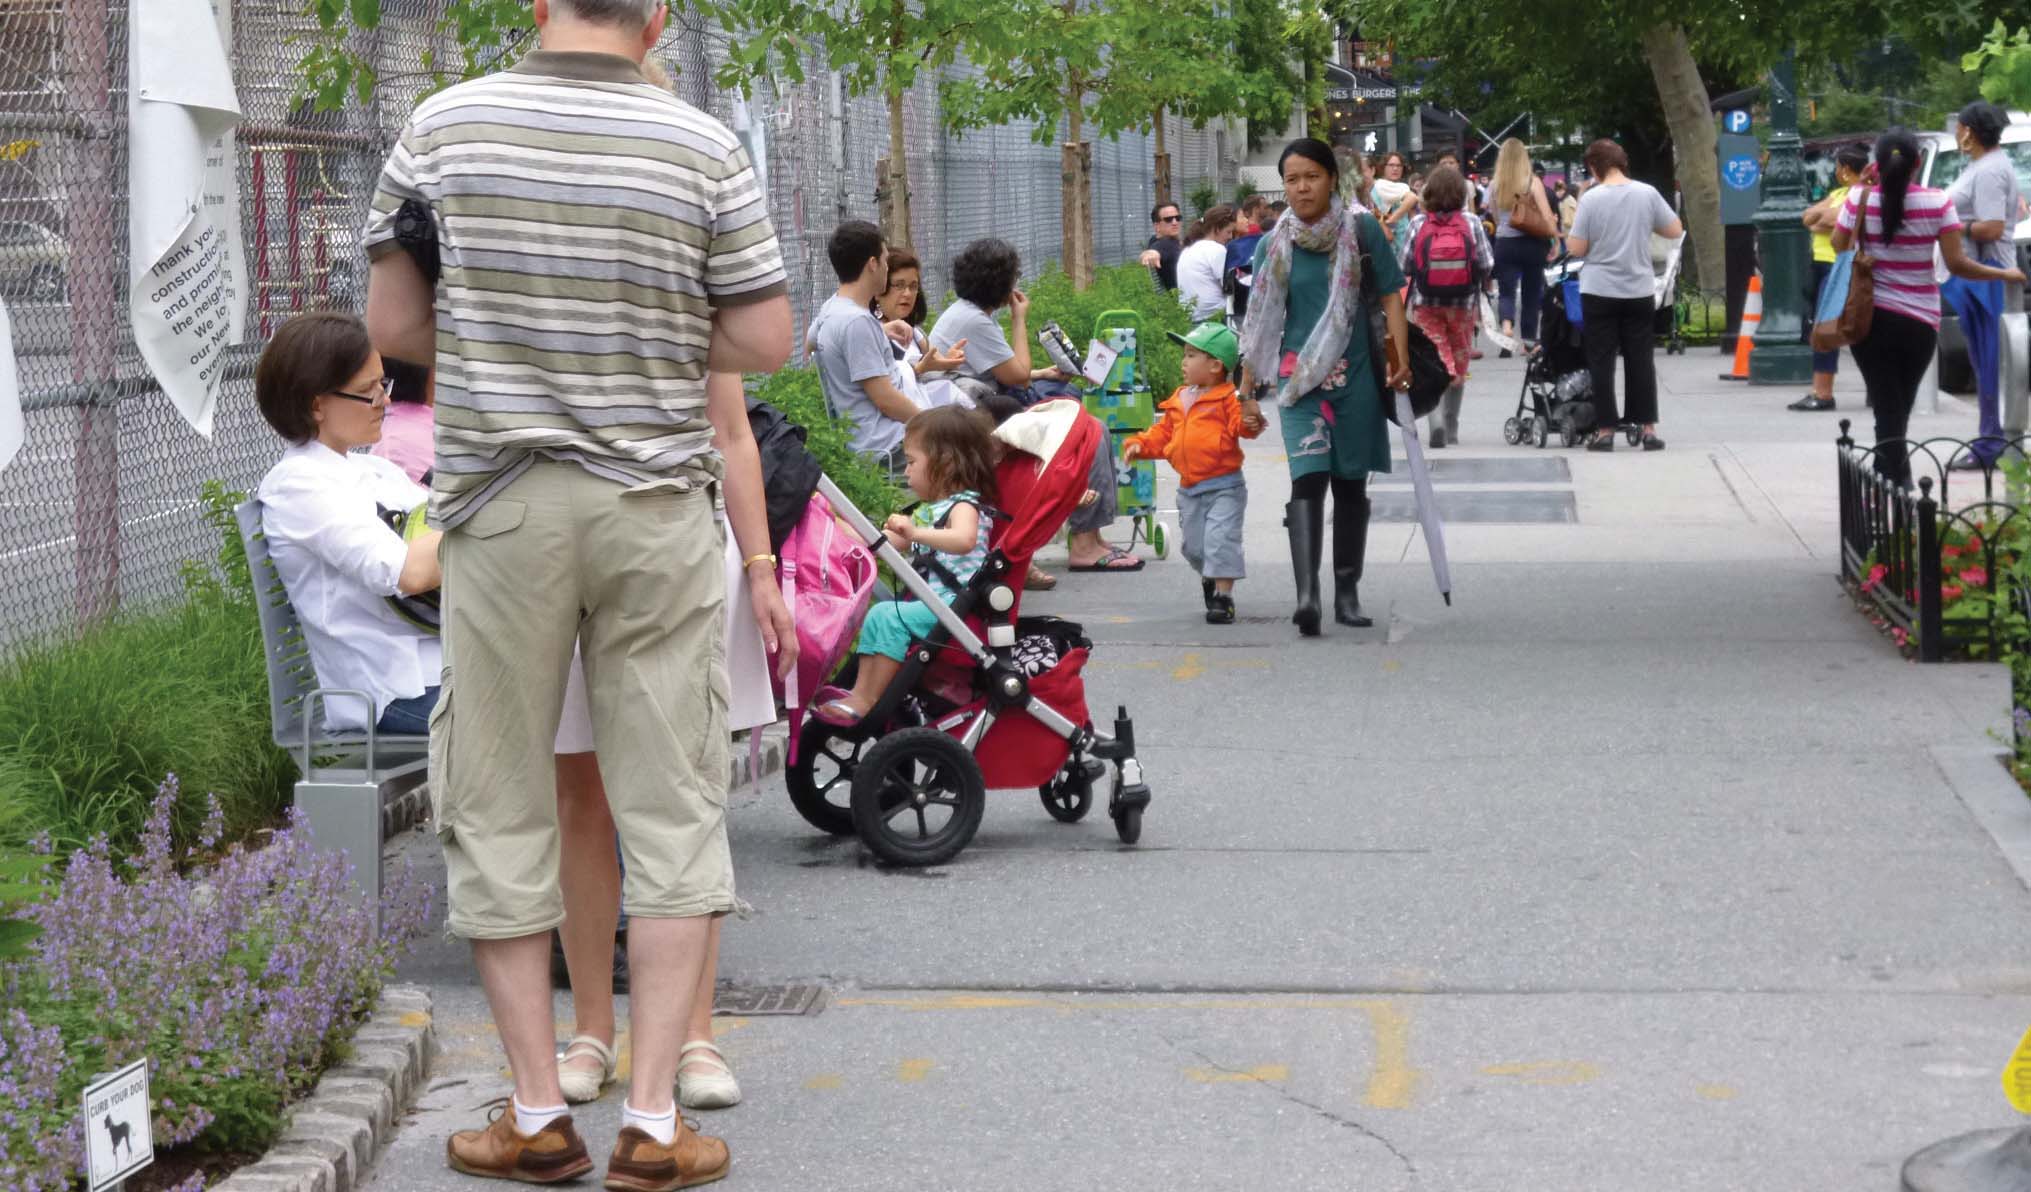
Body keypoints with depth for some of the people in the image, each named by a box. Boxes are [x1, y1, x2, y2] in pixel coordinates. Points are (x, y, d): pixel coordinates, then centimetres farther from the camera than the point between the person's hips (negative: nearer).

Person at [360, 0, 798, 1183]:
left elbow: (395, 324, 3)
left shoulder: (444, 126, -3)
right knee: (673, 807, 7)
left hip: (503, 505, 0)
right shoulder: (704, 146, -5)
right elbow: (768, 344, 0)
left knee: (501, 808, 9)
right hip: (657, 508, 0)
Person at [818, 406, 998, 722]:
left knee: (888, 616, -23)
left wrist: (915, 533, -44)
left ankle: (864, 700, -24)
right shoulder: (929, 509, 21)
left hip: (956, 602, -11)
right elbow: (892, 542, 31)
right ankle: (860, 689, -4)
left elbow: (964, 539, -34)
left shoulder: (963, 505, -11)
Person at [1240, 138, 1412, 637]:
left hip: (1355, 376, 1)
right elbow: (1259, 323, 10)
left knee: (1350, 483, 9)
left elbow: (1390, 296, 2)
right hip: (1297, 377, -1)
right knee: (1308, 477, -17)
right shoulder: (1273, 245, 5)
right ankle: (1306, 594, -27)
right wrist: (1247, 390, 11)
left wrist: (1401, 360, -9)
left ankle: (1347, 594, 19)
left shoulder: (1362, 230, 1)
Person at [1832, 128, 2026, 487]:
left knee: (1887, 410, 1)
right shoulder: (1937, 203, -8)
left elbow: (1839, 246, 7)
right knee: (1899, 410, 15)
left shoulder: (1860, 198, -7)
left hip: (1870, 318, 0)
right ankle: (1888, 480, 24)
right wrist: (2007, 275, 5)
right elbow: (1957, 264, -9)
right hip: (1919, 321, 0)